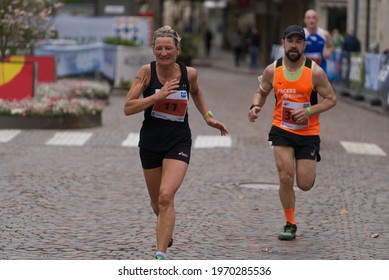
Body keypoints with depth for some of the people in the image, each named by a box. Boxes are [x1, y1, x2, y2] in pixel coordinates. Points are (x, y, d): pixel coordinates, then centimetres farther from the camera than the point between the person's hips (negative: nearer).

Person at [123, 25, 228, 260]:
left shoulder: (189, 73, -5)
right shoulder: (147, 71, -10)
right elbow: (128, 108, -16)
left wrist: (208, 117, 11)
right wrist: (158, 95, -24)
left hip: (179, 143, -1)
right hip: (150, 143, 1)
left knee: (166, 197, -21)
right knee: (157, 202, 16)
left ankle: (161, 255, -21)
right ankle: (167, 231, 51)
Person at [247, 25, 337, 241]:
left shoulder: (315, 72, -12)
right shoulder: (272, 70, -4)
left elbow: (331, 99, -4)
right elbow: (261, 92, 11)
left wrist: (309, 111, -20)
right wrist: (255, 106, -11)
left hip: (308, 133, -1)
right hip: (282, 130, 1)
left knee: (305, 185, 0)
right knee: (285, 178, -13)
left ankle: (309, 168, 39)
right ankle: (290, 224, 7)